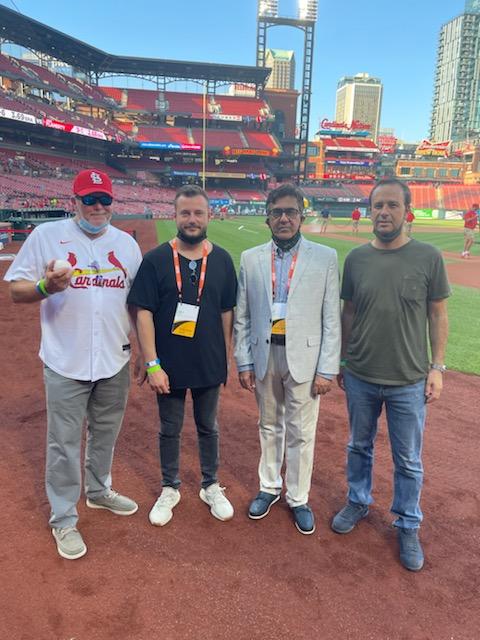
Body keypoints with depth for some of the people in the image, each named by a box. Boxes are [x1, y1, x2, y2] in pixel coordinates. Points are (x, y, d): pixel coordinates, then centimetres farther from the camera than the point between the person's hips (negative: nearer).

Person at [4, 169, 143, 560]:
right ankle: (64, 520, 23)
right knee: (64, 444, 5)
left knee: (106, 434, 19)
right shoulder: (46, 236, -4)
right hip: (66, 364, -3)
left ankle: (99, 491, 42)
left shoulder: (126, 243, 7)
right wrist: (46, 286, -26)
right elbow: (16, 290, -4)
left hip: (115, 362, 4)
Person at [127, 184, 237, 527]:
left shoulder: (222, 260, -1)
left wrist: (226, 358, 4)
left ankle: (211, 486, 37)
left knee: (208, 428, 18)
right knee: (170, 430, 15)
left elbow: (227, 312, 4)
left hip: (210, 366, 2)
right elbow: (144, 313, -10)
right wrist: (152, 364, -14)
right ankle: (170, 489, 35)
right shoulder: (155, 260, -8)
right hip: (169, 366, -1)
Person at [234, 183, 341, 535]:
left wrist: (327, 369, -8)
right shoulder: (250, 259, 4)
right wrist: (244, 363, 2)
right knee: (269, 427, 18)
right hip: (264, 354, 3)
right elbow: (242, 317, 5)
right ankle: (270, 487, 37)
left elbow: (332, 319, -5)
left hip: (304, 357, -2)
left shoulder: (325, 257, -3)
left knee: (301, 433, 7)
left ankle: (299, 499, 27)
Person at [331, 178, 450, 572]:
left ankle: (408, 527, 33)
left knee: (408, 461, 12)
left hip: (409, 381, -2)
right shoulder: (357, 258, -2)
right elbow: (348, 313, 6)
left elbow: (438, 315, -2)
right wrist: (342, 361, 9)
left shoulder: (428, 257, -7)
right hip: (360, 377, 2)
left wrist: (437, 367, -5)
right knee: (359, 447, 20)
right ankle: (358, 503, 43)